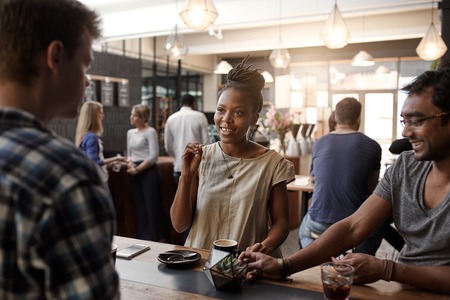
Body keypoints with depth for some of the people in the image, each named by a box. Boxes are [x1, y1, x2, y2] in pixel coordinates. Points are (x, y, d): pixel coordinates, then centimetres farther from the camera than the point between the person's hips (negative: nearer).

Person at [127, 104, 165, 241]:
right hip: (136, 173, 7)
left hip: (149, 171, -7)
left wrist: (138, 169, -12)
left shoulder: (150, 132, -8)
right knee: (139, 207, 10)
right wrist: (130, 163, -1)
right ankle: (142, 239, 18)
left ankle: (155, 239, 7)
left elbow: (153, 156, -13)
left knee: (152, 206, -3)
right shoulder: (130, 133, 13)